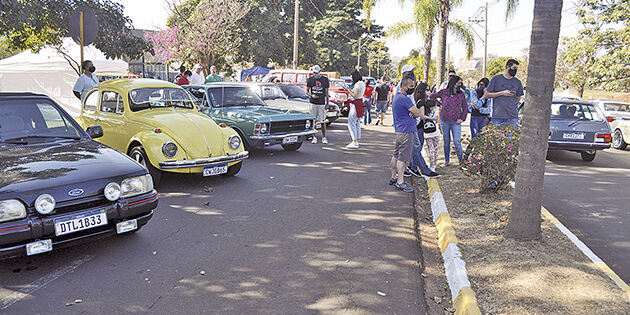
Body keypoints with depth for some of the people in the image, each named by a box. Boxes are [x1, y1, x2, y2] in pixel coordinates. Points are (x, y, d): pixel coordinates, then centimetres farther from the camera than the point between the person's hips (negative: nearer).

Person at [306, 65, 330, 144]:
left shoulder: (325, 79, 0)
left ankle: (324, 137, 11)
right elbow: (307, 91, 9)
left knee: (323, 121, 1)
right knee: (313, 121, 4)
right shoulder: (310, 79, 3)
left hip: (322, 103, -1)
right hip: (313, 103, 1)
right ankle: (314, 137, 12)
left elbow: (326, 92, 3)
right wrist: (311, 95, -12)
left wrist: (327, 104, 0)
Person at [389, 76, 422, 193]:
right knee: (403, 157, -8)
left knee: (396, 155, 16)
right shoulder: (404, 99, -18)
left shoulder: (397, 96, 16)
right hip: (406, 131, -10)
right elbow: (418, 113, -15)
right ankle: (400, 182, -6)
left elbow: (414, 111, 17)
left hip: (399, 130, 11)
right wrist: (414, 112, 5)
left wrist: (412, 112, -5)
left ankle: (394, 177, 26)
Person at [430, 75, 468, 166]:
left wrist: (462, 118, -3)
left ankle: (461, 161, 0)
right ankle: (446, 160, 22)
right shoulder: (443, 92, -3)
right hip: (444, 121, 1)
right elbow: (432, 96, 13)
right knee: (446, 141, 10)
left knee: (457, 141, -8)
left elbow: (465, 108, 7)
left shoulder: (461, 94, 0)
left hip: (456, 122, 0)